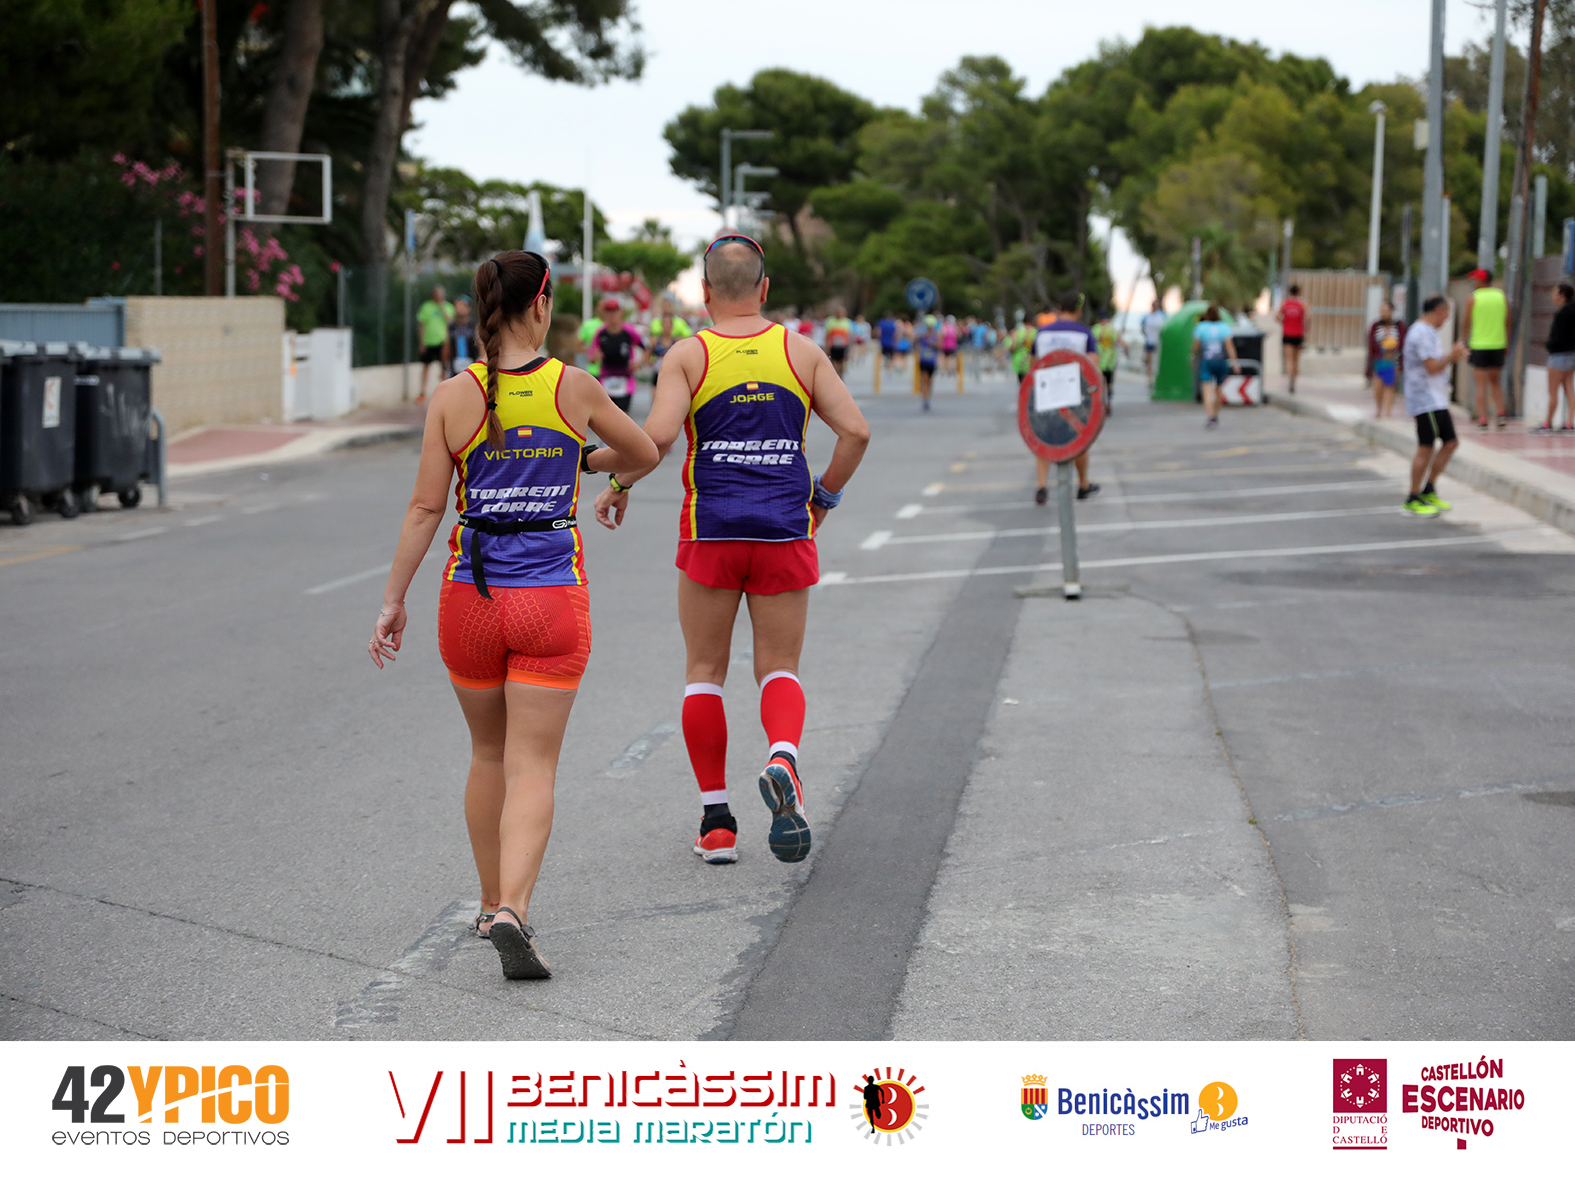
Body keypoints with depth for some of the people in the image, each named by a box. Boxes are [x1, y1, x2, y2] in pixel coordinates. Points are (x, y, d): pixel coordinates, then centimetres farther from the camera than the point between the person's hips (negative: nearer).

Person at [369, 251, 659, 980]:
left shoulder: (453, 397, -5)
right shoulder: (575, 389, -4)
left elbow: (426, 508, -5)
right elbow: (645, 455, 13)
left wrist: (394, 600, 2)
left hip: (471, 595, 2)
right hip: (552, 594, -2)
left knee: (488, 756, 20)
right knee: (533, 767, 1)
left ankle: (492, 905, 31)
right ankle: (512, 909, -18)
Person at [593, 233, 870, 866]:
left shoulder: (688, 355, -2)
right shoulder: (801, 351, 5)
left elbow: (657, 436, -15)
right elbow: (855, 430, 0)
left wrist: (617, 484, 1)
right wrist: (824, 496, 14)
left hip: (712, 532, -1)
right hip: (785, 531, 1)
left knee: (704, 672, 11)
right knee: (779, 670, 9)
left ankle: (716, 821, 9)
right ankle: (782, 756, -23)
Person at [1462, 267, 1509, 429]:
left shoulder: (1473, 298, -4)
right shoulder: (1502, 296, 5)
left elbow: (1467, 324, -3)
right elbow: (1508, 323, 8)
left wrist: (1465, 344, 6)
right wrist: (1506, 343, 16)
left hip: (1479, 345, -3)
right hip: (1498, 345, 3)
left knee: (1481, 385, -1)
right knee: (1496, 382, 18)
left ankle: (1482, 419, -6)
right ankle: (1500, 413, 3)